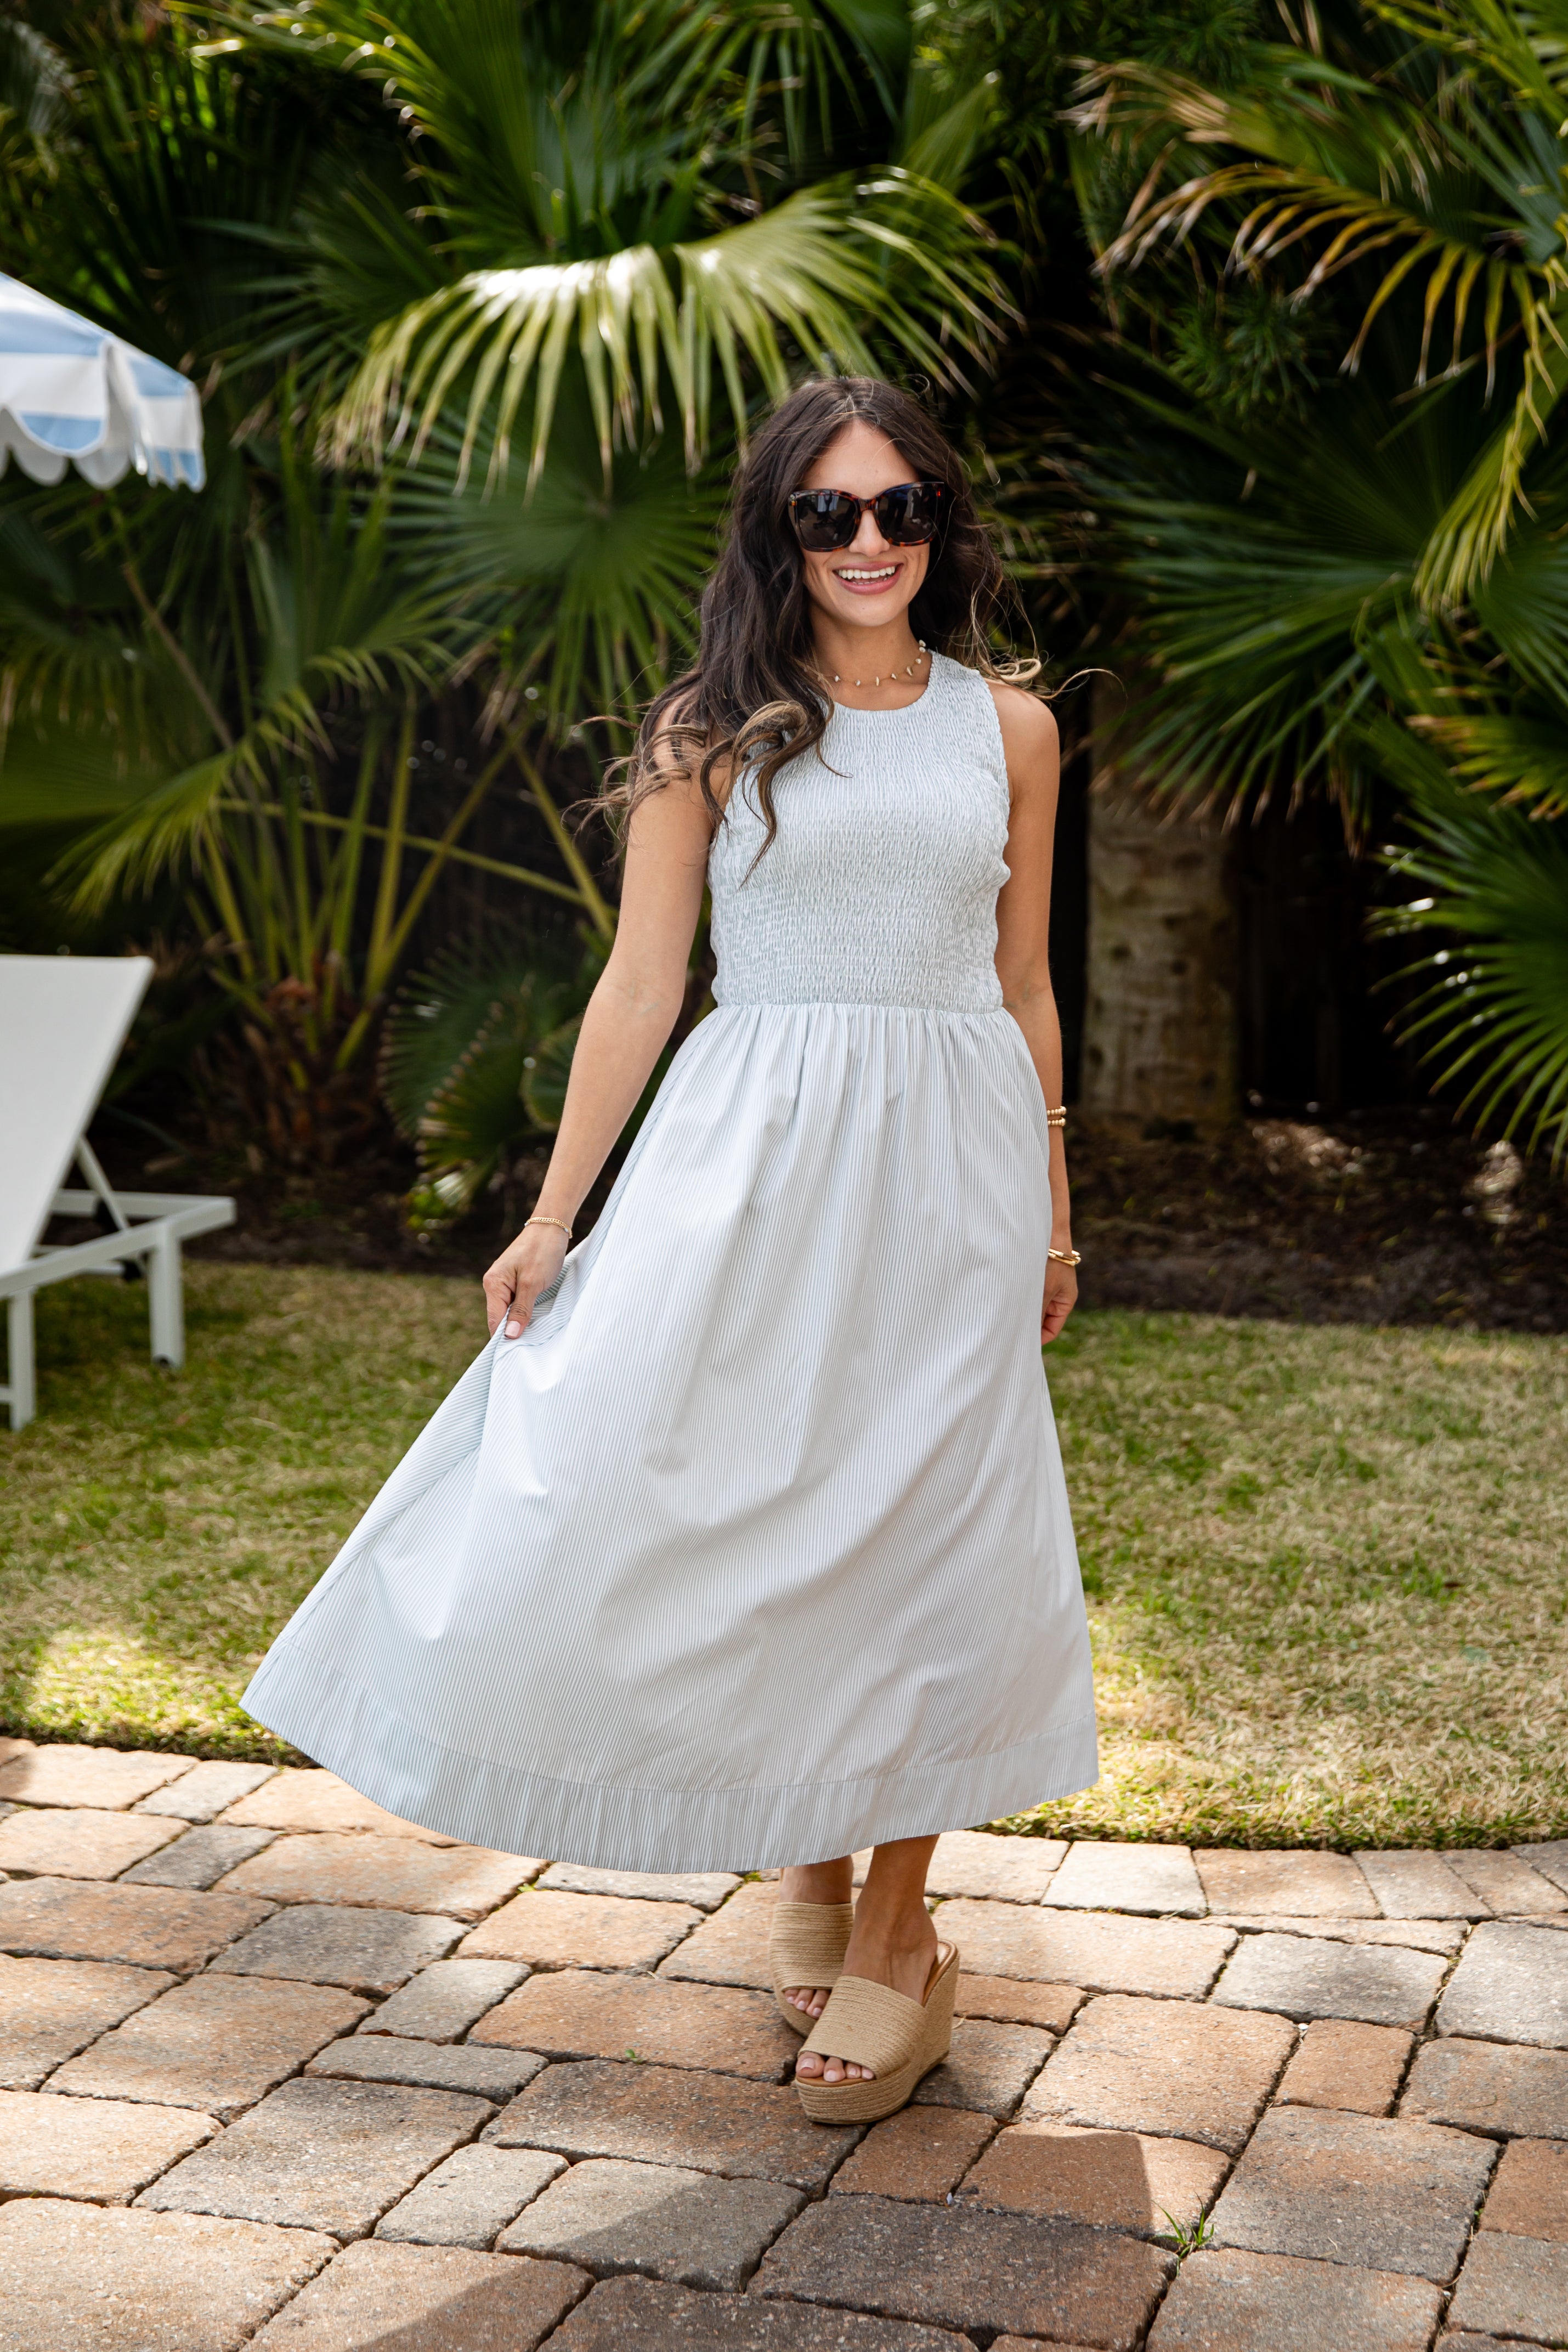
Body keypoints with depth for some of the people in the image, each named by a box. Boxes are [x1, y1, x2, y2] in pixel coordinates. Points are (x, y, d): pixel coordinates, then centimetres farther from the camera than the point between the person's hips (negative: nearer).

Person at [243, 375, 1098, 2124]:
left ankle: (897, 1937, 16)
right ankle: (805, 1857, 23)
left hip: (953, 1159, 1)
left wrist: (1051, 1216, 17)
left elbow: (1025, 992, 14)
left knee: (924, 1524, 2)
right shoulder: (711, 730, 3)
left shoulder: (1006, 728, 9)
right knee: (733, 1510, -4)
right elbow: (639, 985, 2)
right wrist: (554, 1216, -1)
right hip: (755, 1153, -1)